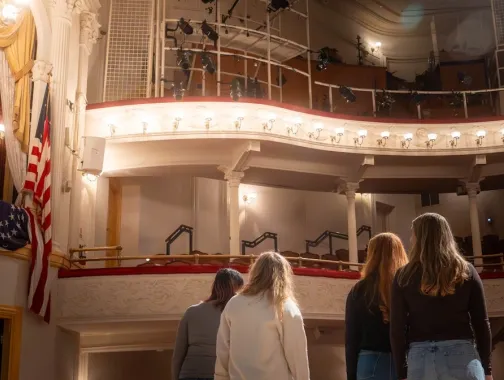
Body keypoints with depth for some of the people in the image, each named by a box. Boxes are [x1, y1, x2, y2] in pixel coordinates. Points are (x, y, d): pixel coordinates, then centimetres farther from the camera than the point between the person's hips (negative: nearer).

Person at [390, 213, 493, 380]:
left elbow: (397, 328, 0)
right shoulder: (466, 271, 5)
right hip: (461, 356, 0)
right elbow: (482, 323, 5)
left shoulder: (404, 277, 2)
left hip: (420, 357, 0)